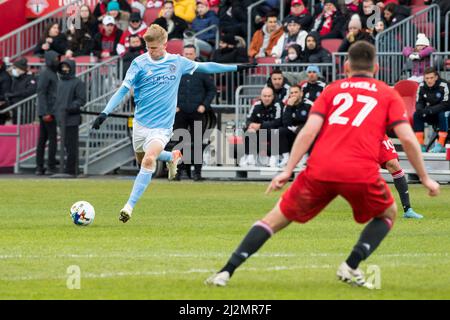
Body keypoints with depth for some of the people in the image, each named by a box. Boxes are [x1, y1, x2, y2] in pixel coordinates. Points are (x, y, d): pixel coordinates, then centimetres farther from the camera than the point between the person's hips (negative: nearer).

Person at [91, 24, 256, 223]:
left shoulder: (177, 62, 0)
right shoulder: (139, 63, -5)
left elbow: (204, 67, 14)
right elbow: (123, 89, -5)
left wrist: (236, 68, 17)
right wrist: (105, 113, -15)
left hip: (162, 125, -2)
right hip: (141, 122, 2)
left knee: (149, 160, -23)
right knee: (142, 160, 16)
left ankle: (130, 206, -21)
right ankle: (172, 157, 48)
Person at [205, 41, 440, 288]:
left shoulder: (332, 90, 18)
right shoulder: (388, 94, 16)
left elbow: (309, 131, 4)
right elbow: (408, 139, 5)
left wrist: (287, 171, 3)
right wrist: (425, 178, 14)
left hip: (320, 170, 1)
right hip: (362, 173, -1)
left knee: (277, 217, 15)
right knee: (388, 214, 28)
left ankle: (226, 272, 4)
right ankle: (351, 266, 7)